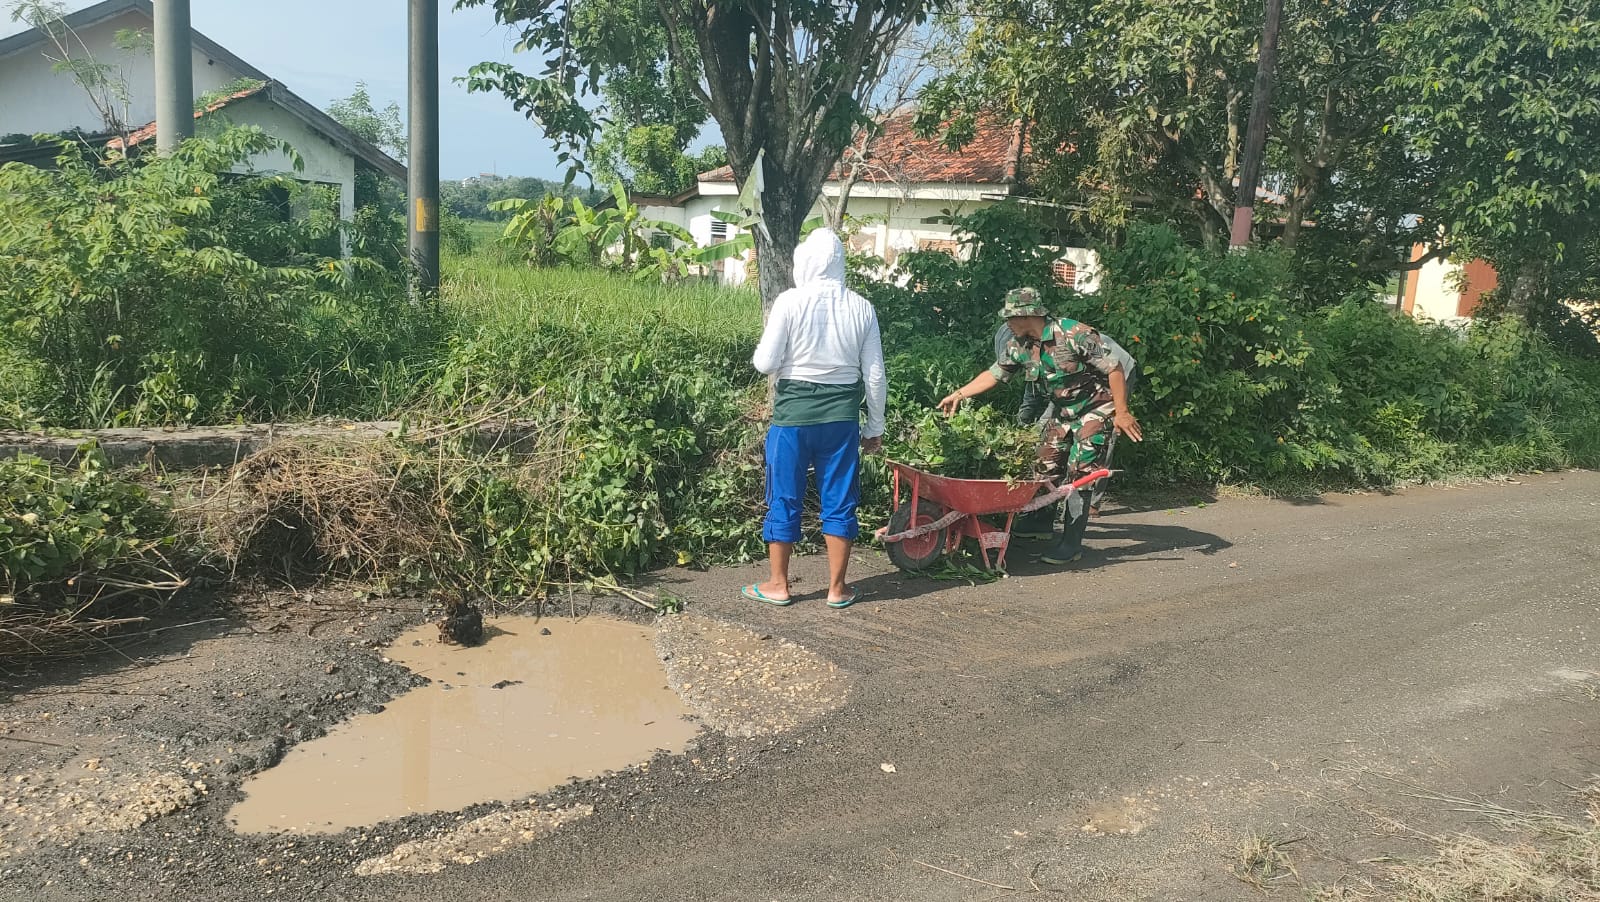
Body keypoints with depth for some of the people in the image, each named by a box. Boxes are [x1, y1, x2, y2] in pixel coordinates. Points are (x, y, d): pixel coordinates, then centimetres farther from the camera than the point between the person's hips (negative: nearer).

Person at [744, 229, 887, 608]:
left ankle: (778, 585, 19)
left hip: (794, 412, -2)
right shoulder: (861, 307, 1)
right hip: (842, 414, 2)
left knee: (784, 499, 10)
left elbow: (765, 362, -10)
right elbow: (875, 375, 3)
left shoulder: (790, 302, -9)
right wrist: (875, 427, 12)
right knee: (839, 500, 10)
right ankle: (837, 588, 17)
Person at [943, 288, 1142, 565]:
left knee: (1078, 474, -10)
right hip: (1062, 410, 7)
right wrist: (959, 394, 0)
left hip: (1095, 409, -7)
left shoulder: (1075, 334, -27)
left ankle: (1071, 544, -5)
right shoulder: (1018, 345, -5)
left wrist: (1121, 412, -22)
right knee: (1047, 469, 8)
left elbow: (1114, 369, -22)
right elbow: (994, 374, 6)